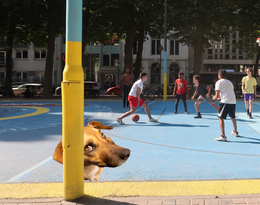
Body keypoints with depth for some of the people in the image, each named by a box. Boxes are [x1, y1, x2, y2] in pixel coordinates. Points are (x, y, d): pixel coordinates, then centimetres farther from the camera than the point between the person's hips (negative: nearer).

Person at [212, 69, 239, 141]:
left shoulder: (219, 82, 1)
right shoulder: (229, 82, 21)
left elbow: (217, 95, -4)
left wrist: (213, 98, 17)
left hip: (225, 102, -7)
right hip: (233, 101, 7)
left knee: (221, 118, -4)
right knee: (233, 117, 25)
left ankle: (223, 136, -13)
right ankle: (235, 132, 44)